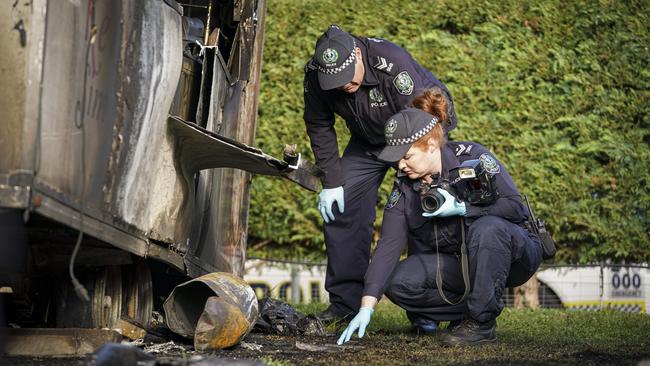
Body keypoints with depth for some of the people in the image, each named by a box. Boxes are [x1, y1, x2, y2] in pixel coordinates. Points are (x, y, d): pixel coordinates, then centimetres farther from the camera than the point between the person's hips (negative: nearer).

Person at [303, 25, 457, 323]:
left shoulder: (394, 64, -39)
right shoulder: (315, 75, -23)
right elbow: (319, 128, -9)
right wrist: (332, 182, -13)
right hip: (369, 139, 5)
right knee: (340, 207, -4)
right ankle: (345, 301, 3)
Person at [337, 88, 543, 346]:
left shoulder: (472, 157, -17)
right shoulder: (404, 186, -6)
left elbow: (517, 208, -21)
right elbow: (388, 245, -13)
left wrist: (461, 208, -30)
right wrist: (366, 307, -22)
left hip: (515, 254, -4)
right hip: (456, 265, 4)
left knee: (487, 228, -38)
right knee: (399, 283, -19)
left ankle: (482, 322, -25)